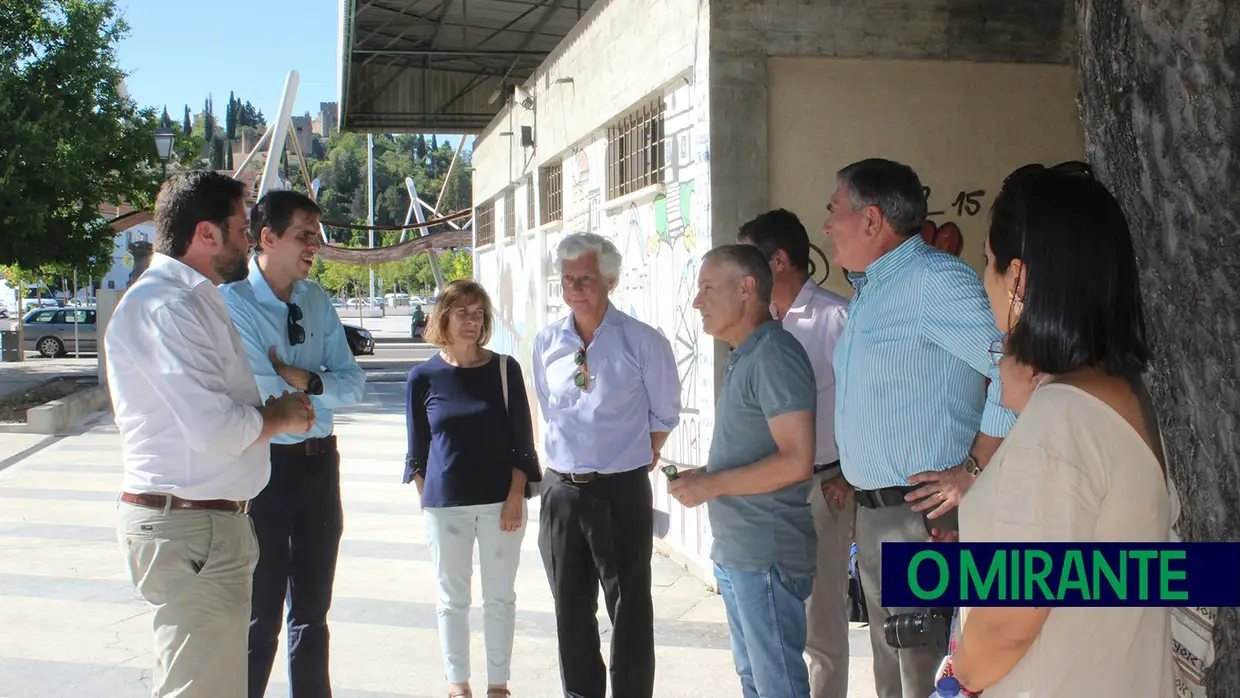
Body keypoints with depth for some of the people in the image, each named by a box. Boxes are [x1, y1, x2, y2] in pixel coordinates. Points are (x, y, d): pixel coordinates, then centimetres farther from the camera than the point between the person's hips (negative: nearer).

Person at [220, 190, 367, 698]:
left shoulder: (317, 300, 6)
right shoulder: (233, 302, -13)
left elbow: (353, 385, 0)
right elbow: (263, 397, -21)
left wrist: (307, 379, -17)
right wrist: (324, 387, -6)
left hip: (319, 462, 6)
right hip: (264, 464, -6)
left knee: (313, 608, 18)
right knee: (260, 613, 7)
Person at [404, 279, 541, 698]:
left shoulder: (504, 369, -2)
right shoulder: (424, 377, -1)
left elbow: (522, 440, -1)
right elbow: (418, 448, 6)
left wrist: (515, 497, -6)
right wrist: (426, 498, 3)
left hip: (501, 502, 0)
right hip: (445, 506, 0)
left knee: (500, 598, 10)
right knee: (453, 598, 11)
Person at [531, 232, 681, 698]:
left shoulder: (643, 342, -9)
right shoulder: (547, 342, 3)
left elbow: (664, 415, 2)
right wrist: (571, 459, 12)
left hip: (621, 490, -4)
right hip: (561, 490, 4)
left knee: (629, 611, 4)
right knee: (571, 610, 15)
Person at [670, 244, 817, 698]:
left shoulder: (774, 354, -16)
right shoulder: (743, 357, 14)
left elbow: (796, 462, -23)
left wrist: (711, 485, -16)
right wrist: (701, 476, 6)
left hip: (767, 554, -10)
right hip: (734, 552, 10)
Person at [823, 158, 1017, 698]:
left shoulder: (934, 279, -17)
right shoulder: (867, 290, 14)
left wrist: (975, 469, -23)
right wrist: (852, 471, 13)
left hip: (923, 515, -10)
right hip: (872, 512, 10)